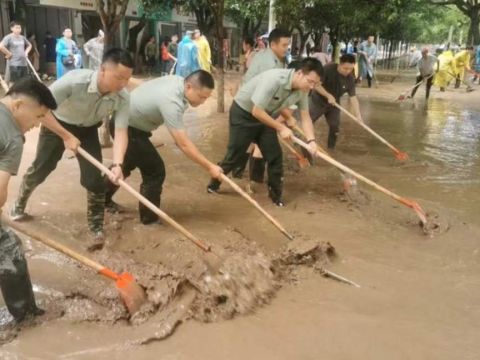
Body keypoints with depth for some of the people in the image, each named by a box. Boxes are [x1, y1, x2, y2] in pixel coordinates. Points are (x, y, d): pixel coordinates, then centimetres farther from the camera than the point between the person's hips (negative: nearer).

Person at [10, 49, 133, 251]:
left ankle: (96, 228, 3)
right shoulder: (74, 81, -38)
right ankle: (19, 204, 40)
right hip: (57, 123, -2)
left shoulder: (122, 98, -29)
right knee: (40, 168, 9)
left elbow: (121, 131, -33)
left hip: (87, 130, 2)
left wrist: (117, 164, -48)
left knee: (94, 176, -11)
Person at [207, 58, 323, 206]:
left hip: (265, 116, 6)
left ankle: (276, 194, 16)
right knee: (234, 155, 4)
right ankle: (213, 184, 26)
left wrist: (311, 140, -22)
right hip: (243, 113, -6)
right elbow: (257, 111, -34)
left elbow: (305, 117, -7)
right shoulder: (274, 79, -37)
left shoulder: (302, 90, -14)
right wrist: (281, 128, -29)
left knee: (275, 156, 0)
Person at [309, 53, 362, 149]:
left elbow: (353, 97, -15)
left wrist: (358, 115, -23)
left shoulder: (350, 79, -14)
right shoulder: (328, 69, -26)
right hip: (317, 101, -4)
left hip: (334, 105, 4)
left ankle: (331, 149, 18)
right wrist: (328, 96, -30)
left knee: (335, 127, 3)